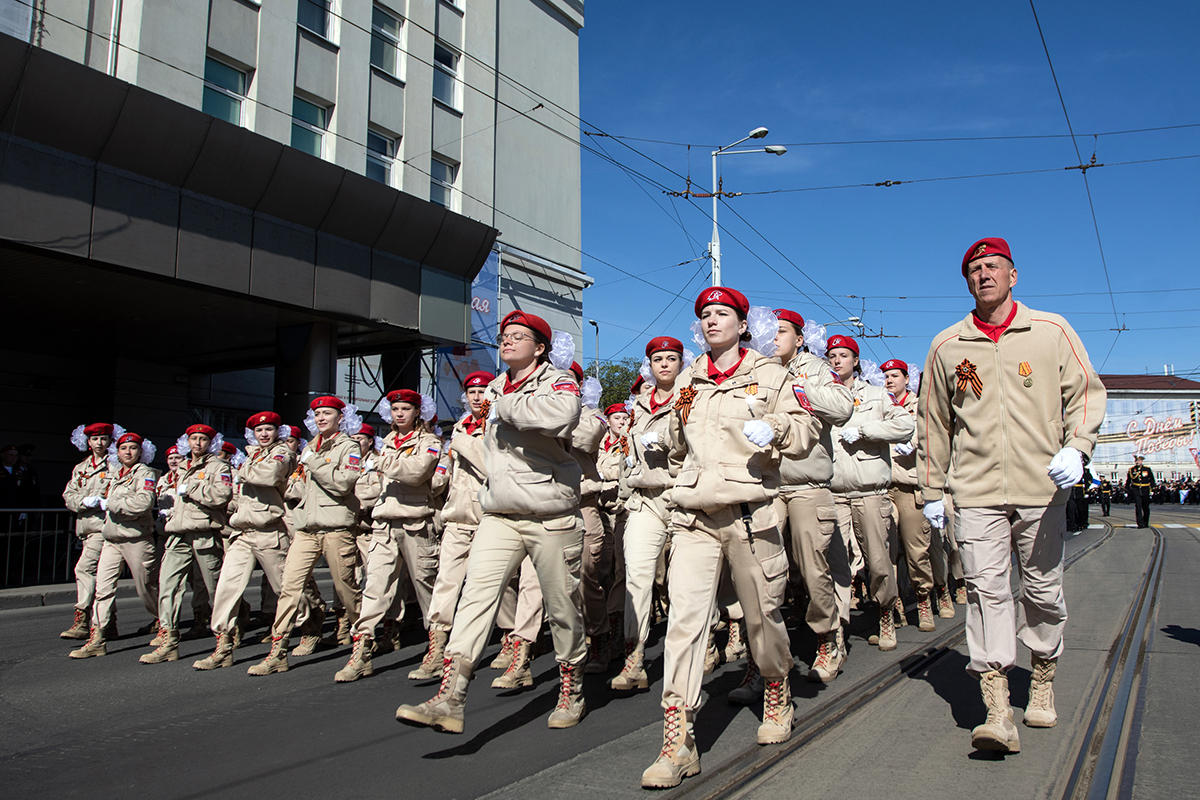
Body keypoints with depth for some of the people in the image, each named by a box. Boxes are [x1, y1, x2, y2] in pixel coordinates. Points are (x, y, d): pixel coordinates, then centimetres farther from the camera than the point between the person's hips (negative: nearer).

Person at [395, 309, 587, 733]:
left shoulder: (557, 381, -4)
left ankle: (572, 692, 26)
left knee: (562, 607, 5)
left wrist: (507, 405, -18)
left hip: (550, 516, -5)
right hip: (499, 515, 5)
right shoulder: (495, 389, 16)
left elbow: (561, 416, -30)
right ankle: (449, 701, -14)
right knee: (476, 592, -11)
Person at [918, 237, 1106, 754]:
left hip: (1042, 488, 0)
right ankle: (997, 711, -9)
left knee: (1043, 590, 10)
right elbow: (933, 421, 14)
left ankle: (1042, 682, 33)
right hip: (977, 492, 0)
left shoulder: (1052, 331, 6)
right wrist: (931, 489, 13)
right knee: (985, 588, -9)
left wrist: (1077, 447, -12)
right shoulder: (946, 346, 9)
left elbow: (1086, 392, 7)